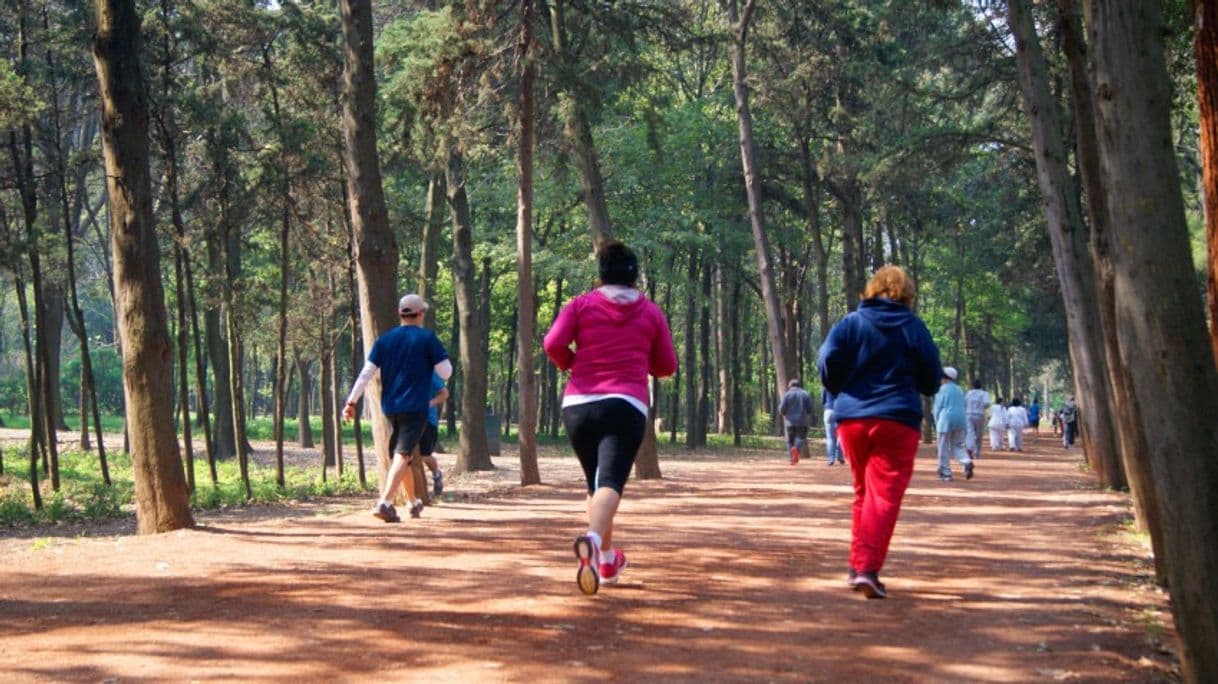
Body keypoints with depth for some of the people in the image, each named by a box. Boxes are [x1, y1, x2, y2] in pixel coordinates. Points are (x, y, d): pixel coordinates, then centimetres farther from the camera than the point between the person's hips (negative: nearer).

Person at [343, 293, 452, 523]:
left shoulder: (384, 340, 6)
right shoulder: (427, 338, -6)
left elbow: (366, 373, 0)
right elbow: (445, 373, -7)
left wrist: (351, 401, 1)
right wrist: (440, 355, 11)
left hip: (390, 407, 5)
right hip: (415, 407, -5)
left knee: (402, 454, 19)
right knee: (402, 455, -10)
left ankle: (413, 502, 32)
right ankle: (384, 503, -26)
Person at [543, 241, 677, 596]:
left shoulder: (581, 304, 7)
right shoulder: (651, 312, 11)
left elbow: (553, 344, -7)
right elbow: (666, 366, 14)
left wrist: (569, 363, 13)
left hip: (578, 404, 2)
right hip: (627, 405, -2)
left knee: (595, 482, 20)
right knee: (611, 482, -16)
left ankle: (607, 560, 28)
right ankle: (593, 538, -46)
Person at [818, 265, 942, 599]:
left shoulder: (850, 323, 5)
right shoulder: (913, 327, 3)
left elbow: (827, 361, -6)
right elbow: (932, 379, 5)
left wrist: (841, 393, 12)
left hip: (851, 418, 3)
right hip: (897, 420, -3)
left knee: (863, 492, 18)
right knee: (885, 495, -6)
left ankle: (857, 566, 21)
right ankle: (868, 568, -20)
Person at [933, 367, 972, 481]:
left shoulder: (942, 389, -2)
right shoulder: (959, 390, 15)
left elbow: (937, 408, -4)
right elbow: (963, 407, 17)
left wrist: (937, 424, 6)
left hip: (946, 420, -5)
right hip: (960, 421, 6)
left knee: (944, 449, 2)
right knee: (957, 445, 13)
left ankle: (946, 474, 2)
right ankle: (967, 462, -15)